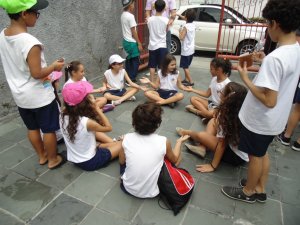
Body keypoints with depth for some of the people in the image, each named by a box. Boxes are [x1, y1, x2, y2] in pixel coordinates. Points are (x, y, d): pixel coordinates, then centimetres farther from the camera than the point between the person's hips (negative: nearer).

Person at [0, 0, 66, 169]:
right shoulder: (30, 42, -26)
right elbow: (37, 74, -23)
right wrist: (54, 66, -8)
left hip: (20, 95, 8)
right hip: (40, 96, -8)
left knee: (32, 128, 21)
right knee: (49, 129, 11)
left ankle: (42, 156, 39)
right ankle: (53, 160, 28)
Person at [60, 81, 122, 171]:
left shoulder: (63, 116, -13)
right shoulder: (87, 122, -32)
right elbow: (108, 127, -15)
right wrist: (97, 108, -19)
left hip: (74, 159, 7)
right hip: (89, 162, -6)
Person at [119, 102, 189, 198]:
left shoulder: (127, 138, -15)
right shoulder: (163, 141, -18)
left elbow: (121, 162, 4)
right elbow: (174, 160, 3)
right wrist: (179, 142, 19)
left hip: (128, 188, 2)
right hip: (151, 192, -1)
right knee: (169, 158, 17)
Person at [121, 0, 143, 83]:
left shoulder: (123, 15, 10)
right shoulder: (130, 16, -17)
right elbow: (133, 32, -17)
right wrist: (139, 43, -14)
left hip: (126, 41, 9)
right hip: (131, 42, -9)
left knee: (129, 60, 16)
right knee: (136, 61, -1)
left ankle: (128, 79, 23)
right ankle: (132, 80, 2)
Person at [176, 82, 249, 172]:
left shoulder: (226, 115, -28)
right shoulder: (240, 111, -6)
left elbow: (221, 143, -23)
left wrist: (213, 166, -17)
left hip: (238, 157, -8)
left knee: (201, 135, -8)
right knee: (213, 121, 5)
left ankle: (186, 133, 26)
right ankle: (202, 147, 4)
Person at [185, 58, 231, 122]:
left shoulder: (227, 84, -21)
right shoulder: (214, 79, 3)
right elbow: (207, 94, 9)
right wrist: (192, 90, 9)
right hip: (212, 103, 8)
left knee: (210, 114, -39)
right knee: (193, 99, -1)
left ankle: (195, 110, -11)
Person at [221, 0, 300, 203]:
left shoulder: (274, 58, -30)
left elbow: (269, 100, -29)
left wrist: (245, 79, -21)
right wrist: (263, 67, 11)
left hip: (260, 120, -8)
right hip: (275, 119, 8)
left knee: (255, 156, 12)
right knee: (262, 153, 24)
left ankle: (248, 191, 36)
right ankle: (260, 189, 42)